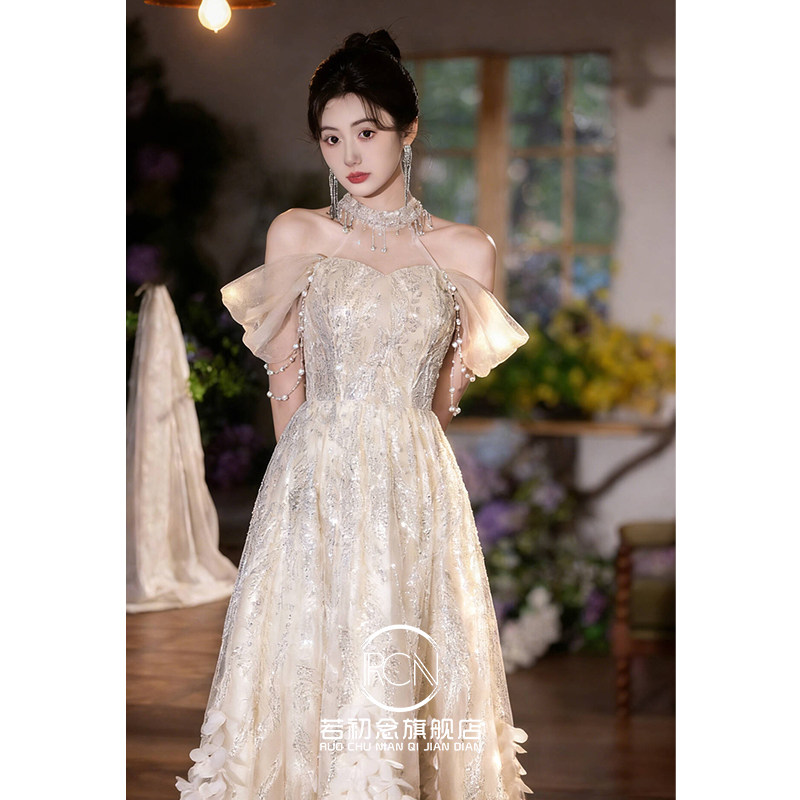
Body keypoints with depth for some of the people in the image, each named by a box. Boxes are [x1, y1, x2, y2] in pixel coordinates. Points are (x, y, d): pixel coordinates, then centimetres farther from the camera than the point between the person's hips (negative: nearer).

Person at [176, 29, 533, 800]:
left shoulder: (467, 251, 3)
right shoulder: (296, 235, 3)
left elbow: (445, 392, 12)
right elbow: (285, 376, 7)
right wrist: (313, 468, 9)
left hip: (417, 489, 1)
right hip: (314, 484, 0)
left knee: (408, 682, 3)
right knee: (308, 669, 2)